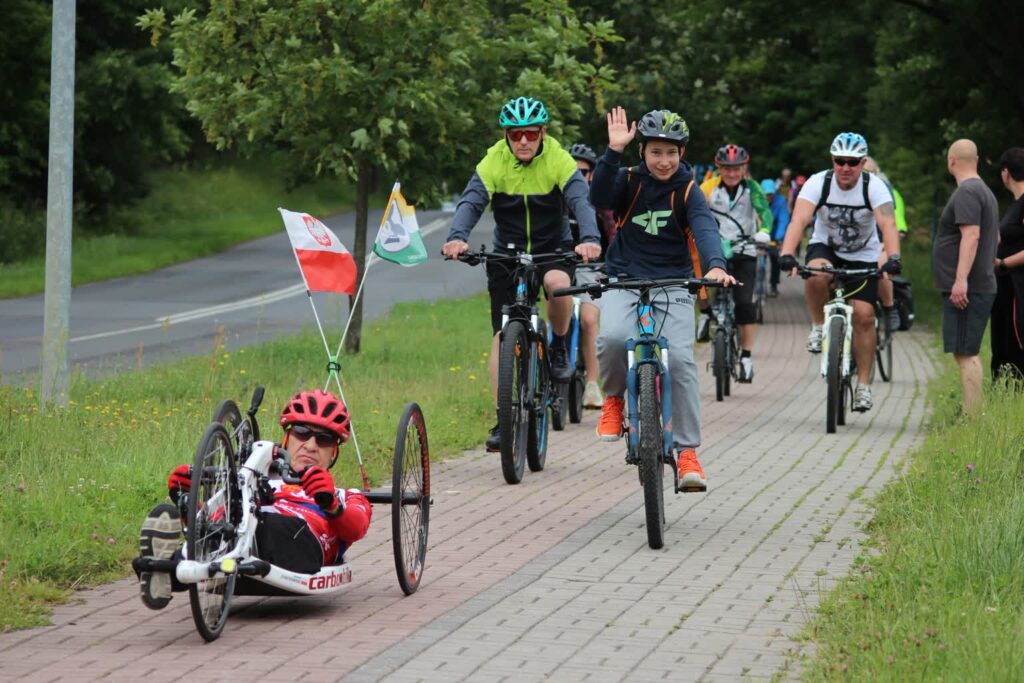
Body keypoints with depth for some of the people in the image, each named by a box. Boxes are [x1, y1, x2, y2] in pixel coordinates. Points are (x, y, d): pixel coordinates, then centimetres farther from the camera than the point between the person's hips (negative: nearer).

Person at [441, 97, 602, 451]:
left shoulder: (559, 161, -14)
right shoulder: (493, 162, -13)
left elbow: (581, 201, -27)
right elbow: (470, 202, -25)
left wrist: (590, 239, -48)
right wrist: (457, 238, -46)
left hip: (553, 248, -1)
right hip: (507, 251, 1)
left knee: (558, 282, -36)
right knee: (503, 335, -6)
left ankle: (559, 347, -6)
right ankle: (502, 420, 1)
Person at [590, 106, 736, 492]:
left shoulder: (687, 192, -2)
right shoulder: (629, 181, 0)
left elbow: (705, 229, -19)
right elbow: (600, 199, -20)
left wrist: (716, 266, -39)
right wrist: (613, 152, -31)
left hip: (673, 286, 0)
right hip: (624, 282, 0)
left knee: (680, 359, -19)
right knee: (612, 337, -31)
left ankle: (687, 451, -10)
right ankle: (613, 398, -1)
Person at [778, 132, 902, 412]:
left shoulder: (874, 188, -19)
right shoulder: (818, 183, -19)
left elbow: (888, 224, -33)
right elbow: (799, 220, -31)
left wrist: (893, 258, -51)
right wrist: (787, 254, -48)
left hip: (863, 256, 0)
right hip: (825, 246, 0)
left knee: (864, 315, -11)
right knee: (816, 274, -36)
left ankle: (864, 386, -1)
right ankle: (819, 327, -9)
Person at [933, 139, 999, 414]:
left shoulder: (966, 193, -13)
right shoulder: (985, 191, 20)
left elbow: (971, 235, -23)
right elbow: (995, 237, 29)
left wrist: (961, 279, -29)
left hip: (965, 290, -11)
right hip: (982, 286, 11)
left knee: (965, 354, -13)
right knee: (966, 353, 14)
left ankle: (972, 419, -16)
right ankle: (970, 415, 16)